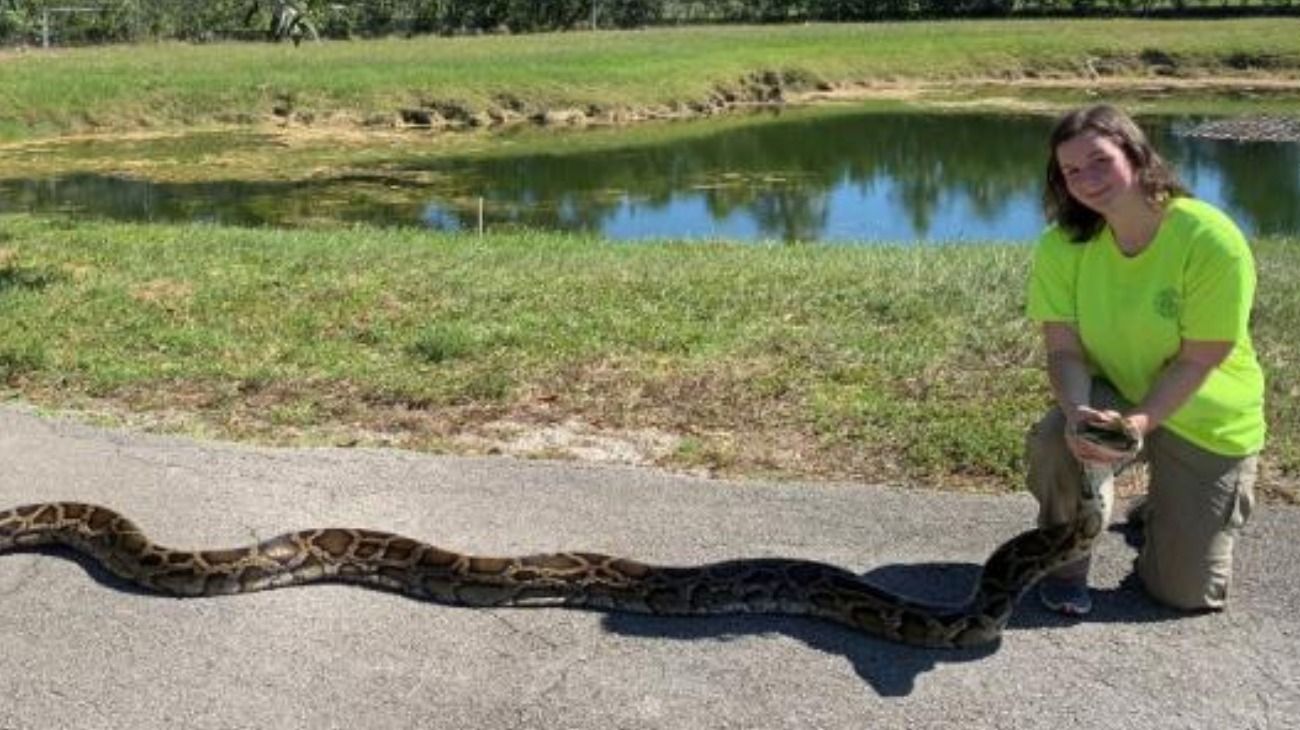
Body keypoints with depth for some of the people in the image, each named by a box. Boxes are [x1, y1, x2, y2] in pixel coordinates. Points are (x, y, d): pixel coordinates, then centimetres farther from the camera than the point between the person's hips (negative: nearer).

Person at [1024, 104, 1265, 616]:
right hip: (1111, 394, 2)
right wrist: (1078, 411, -38)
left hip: (1204, 418, -2)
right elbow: (1064, 350, -18)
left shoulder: (1212, 239, -25)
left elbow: (1197, 362, -23)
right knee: (1053, 439, -35)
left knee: (1188, 593, 0)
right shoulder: (1063, 246, -16)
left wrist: (1137, 422, -37)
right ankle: (1065, 565, -5)